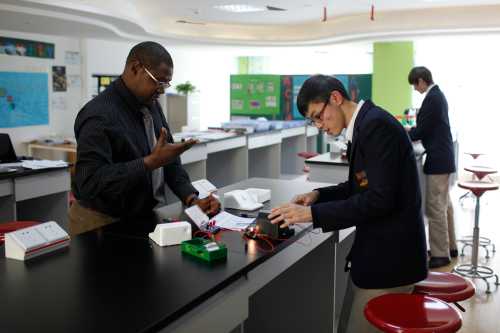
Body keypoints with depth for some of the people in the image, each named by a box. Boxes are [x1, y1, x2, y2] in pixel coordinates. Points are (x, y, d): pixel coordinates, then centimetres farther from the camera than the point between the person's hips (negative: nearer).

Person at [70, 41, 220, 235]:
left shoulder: (151, 106, 6)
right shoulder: (99, 115, -20)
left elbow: (170, 160, 11)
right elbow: (90, 183, -28)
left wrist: (192, 199, -4)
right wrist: (151, 162, -31)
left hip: (146, 217, 7)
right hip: (104, 225, -6)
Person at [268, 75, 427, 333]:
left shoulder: (376, 125, -19)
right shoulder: (366, 123, 10)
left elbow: (379, 198, -25)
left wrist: (313, 213, -23)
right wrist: (319, 195, 6)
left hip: (390, 255, -9)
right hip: (376, 250, 9)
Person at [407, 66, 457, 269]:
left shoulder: (431, 98, -18)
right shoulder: (437, 95, 12)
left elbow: (421, 131, -18)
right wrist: (410, 130, 18)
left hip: (438, 160, -11)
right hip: (443, 157, 11)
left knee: (435, 208, -5)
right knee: (444, 204, 17)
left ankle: (440, 254, 1)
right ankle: (449, 247, 28)